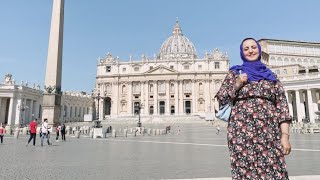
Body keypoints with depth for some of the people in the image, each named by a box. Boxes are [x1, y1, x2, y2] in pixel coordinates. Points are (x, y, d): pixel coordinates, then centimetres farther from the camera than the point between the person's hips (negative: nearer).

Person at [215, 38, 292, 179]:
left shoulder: (271, 76, 16)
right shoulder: (235, 73, 13)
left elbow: (282, 106, 9)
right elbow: (221, 99, 9)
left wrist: (285, 135, -1)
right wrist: (237, 84, -4)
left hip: (269, 132, 2)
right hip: (242, 131, -1)